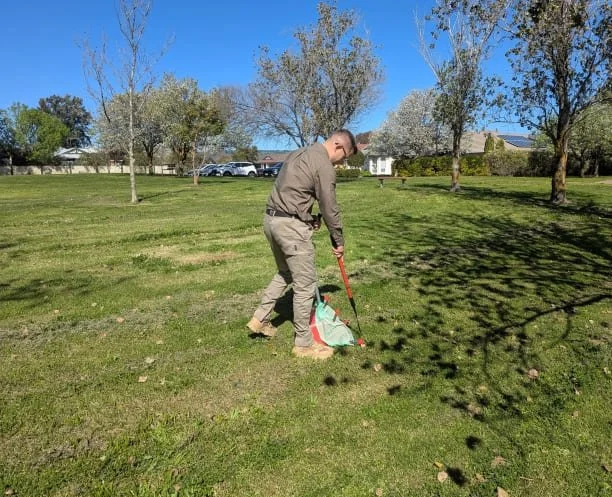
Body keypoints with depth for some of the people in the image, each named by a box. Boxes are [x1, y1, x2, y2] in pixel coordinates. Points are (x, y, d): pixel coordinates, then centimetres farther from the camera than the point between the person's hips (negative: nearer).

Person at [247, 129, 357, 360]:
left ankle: (260, 319, 30)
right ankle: (304, 343, 12)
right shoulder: (325, 167, -12)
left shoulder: (300, 153, 17)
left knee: (285, 273, 25)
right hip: (291, 226, -10)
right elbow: (330, 209, -8)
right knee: (305, 284, 1)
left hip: (272, 219, 10)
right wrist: (339, 241, 3)